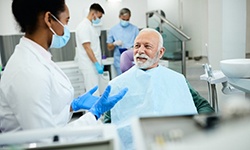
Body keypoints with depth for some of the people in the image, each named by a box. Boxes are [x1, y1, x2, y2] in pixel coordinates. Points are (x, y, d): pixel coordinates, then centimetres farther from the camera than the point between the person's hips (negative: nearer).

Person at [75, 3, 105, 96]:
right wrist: (97, 64, -20)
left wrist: (99, 63, 17)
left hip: (94, 64, 9)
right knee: (93, 92, -6)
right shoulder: (84, 26, -13)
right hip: (90, 65, -9)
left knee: (95, 91, 14)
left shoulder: (90, 26, 16)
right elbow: (87, 48, -19)